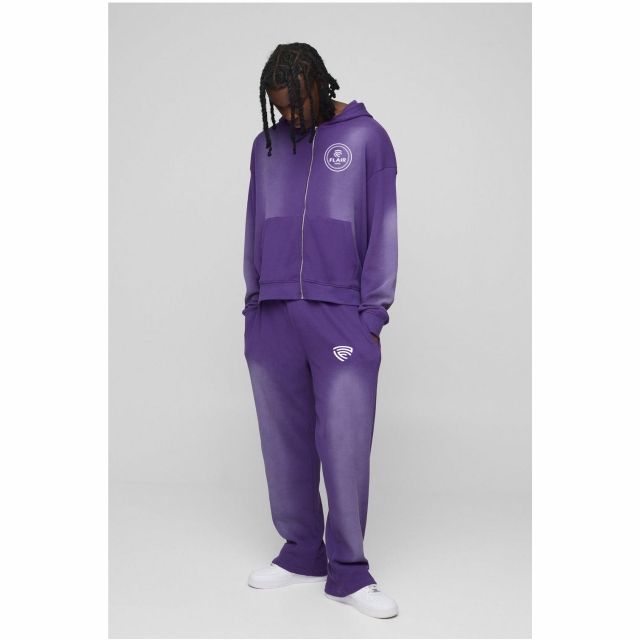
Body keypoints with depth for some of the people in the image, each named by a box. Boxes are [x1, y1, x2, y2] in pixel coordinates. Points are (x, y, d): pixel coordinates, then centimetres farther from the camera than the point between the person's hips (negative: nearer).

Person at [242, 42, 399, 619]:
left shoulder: (366, 137, 5)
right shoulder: (267, 145, 16)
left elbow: (382, 229, 1)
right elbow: (254, 229, 18)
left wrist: (372, 314, -4)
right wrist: (253, 303, 11)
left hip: (341, 315, -4)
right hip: (272, 319, 4)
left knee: (345, 445, -5)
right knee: (285, 443, 7)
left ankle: (347, 569, 8)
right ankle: (301, 552, 22)